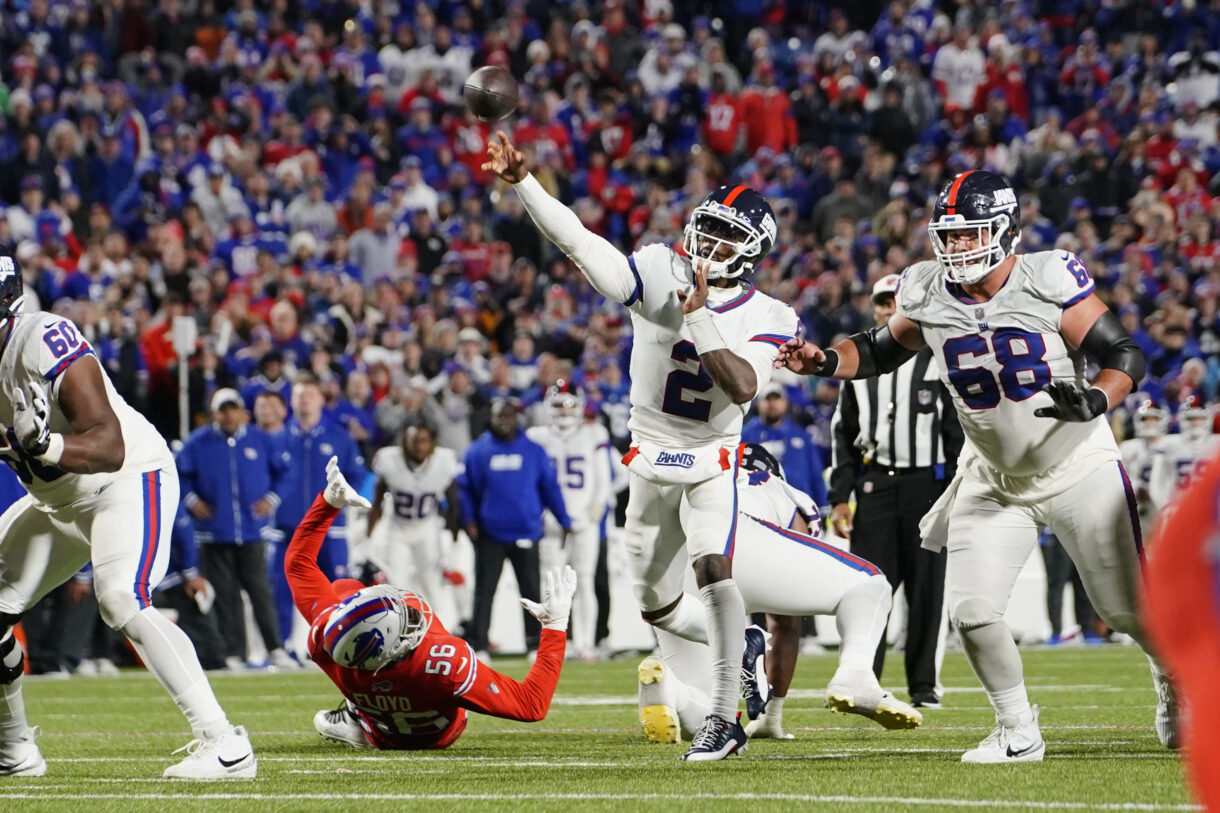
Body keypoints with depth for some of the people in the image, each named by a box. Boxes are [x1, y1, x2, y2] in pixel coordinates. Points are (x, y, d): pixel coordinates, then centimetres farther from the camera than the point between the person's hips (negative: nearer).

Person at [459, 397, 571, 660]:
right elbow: (464, 488, 7)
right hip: (490, 534, -1)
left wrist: (564, 520, 7)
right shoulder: (478, 451, 3)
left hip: (525, 533, 1)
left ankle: (535, 645, 12)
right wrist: (469, 520, -5)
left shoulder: (534, 452, 5)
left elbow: (550, 487, 9)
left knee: (531, 590, 4)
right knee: (484, 591, 3)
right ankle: (478, 646, 7)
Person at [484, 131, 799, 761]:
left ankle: (723, 720, -26)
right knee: (657, 608, 13)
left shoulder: (764, 320, -11)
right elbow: (578, 241, -19)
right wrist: (521, 181, -30)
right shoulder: (657, 276, -9)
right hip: (650, 460, 3)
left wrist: (700, 317, -30)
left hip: (711, 463, -3)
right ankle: (742, 641, 43)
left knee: (713, 569, -28)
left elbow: (744, 386, -28)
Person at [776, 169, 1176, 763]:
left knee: (1129, 609, 3)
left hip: (1079, 468, -3)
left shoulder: (1049, 281, -20)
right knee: (971, 612, -9)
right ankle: (1019, 733, 9)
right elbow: (880, 352, 10)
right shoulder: (928, 295, -8)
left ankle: (1173, 678, 36)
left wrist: (1096, 399, -37)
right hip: (994, 481, 4)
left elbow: (1126, 355, -17)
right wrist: (825, 361, -9)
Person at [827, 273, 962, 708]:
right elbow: (843, 435, 14)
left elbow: (958, 433, 1)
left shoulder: (938, 362, 3)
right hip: (875, 484, 2)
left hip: (926, 481, -2)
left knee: (926, 587, 1)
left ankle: (924, 684, 8)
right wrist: (839, 499, 7)